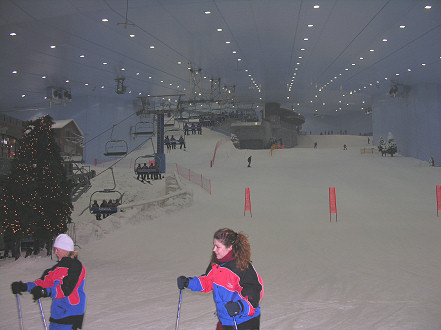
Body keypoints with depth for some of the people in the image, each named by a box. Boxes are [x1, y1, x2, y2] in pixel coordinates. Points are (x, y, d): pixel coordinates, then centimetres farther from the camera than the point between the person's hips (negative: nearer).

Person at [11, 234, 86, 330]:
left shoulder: (76, 266, -12)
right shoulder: (60, 266, 14)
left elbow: (66, 289, -22)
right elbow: (46, 281, 10)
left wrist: (46, 292, -33)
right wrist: (25, 287, 0)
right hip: (57, 312, 8)